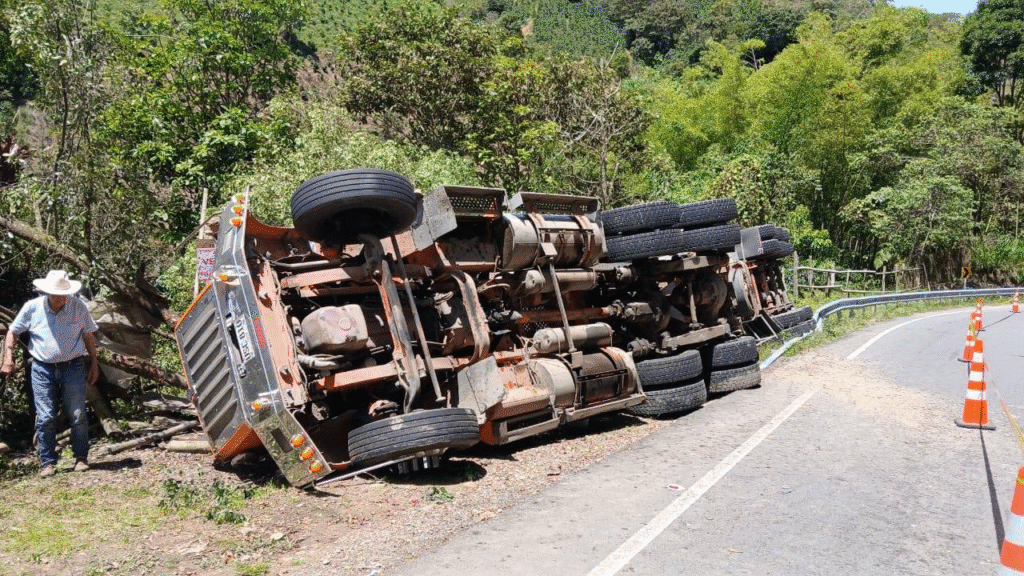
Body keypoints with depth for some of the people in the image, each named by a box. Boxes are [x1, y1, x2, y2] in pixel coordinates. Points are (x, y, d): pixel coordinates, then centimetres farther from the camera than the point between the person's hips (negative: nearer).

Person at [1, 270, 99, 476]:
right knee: (45, 418, 0)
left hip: (72, 368, 0)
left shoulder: (79, 307, -3)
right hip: (43, 370, 1)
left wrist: (94, 362, 8)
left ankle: (81, 458, 15)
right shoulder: (32, 308, -3)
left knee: (78, 416, 1)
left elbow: (89, 336, 7)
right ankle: (48, 462, 10)